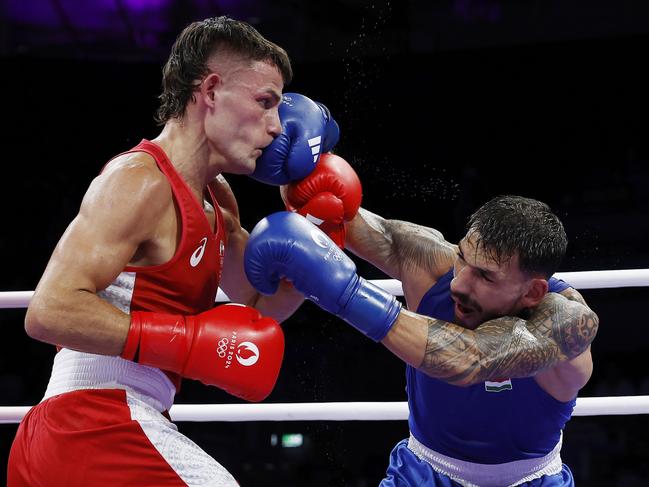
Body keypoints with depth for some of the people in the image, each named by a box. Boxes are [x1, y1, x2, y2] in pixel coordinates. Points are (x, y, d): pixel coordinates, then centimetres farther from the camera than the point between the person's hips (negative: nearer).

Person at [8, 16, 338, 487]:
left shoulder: (216, 201, 16)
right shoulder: (139, 180, -13)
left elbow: (261, 308, 25)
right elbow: (51, 310, -22)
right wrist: (191, 343, -21)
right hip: (98, 428, -10)